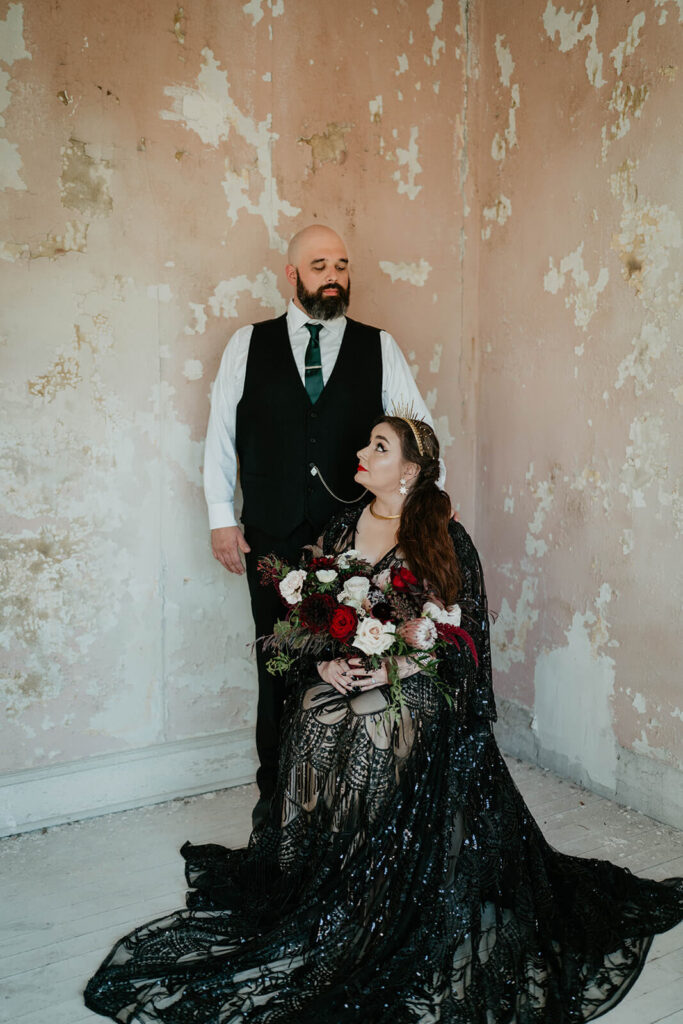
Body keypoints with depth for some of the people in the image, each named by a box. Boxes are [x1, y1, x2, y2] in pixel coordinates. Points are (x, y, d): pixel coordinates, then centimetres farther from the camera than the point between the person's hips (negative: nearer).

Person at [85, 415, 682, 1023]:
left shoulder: (445, 540, -3)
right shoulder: (342, 528, 11)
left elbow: (465, 637, -4)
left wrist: (396, 666, -17)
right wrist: (327, 659, -7)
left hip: (410, 694, -4)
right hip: (334, 682, 4)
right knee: (314, 726, -22)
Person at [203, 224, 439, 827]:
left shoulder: (379, 348, 8)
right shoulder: (248, 346, 8)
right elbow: (221, 433, 9)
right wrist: (222, 518, 4)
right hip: (273, 538, 0)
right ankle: (276, 789, 25)